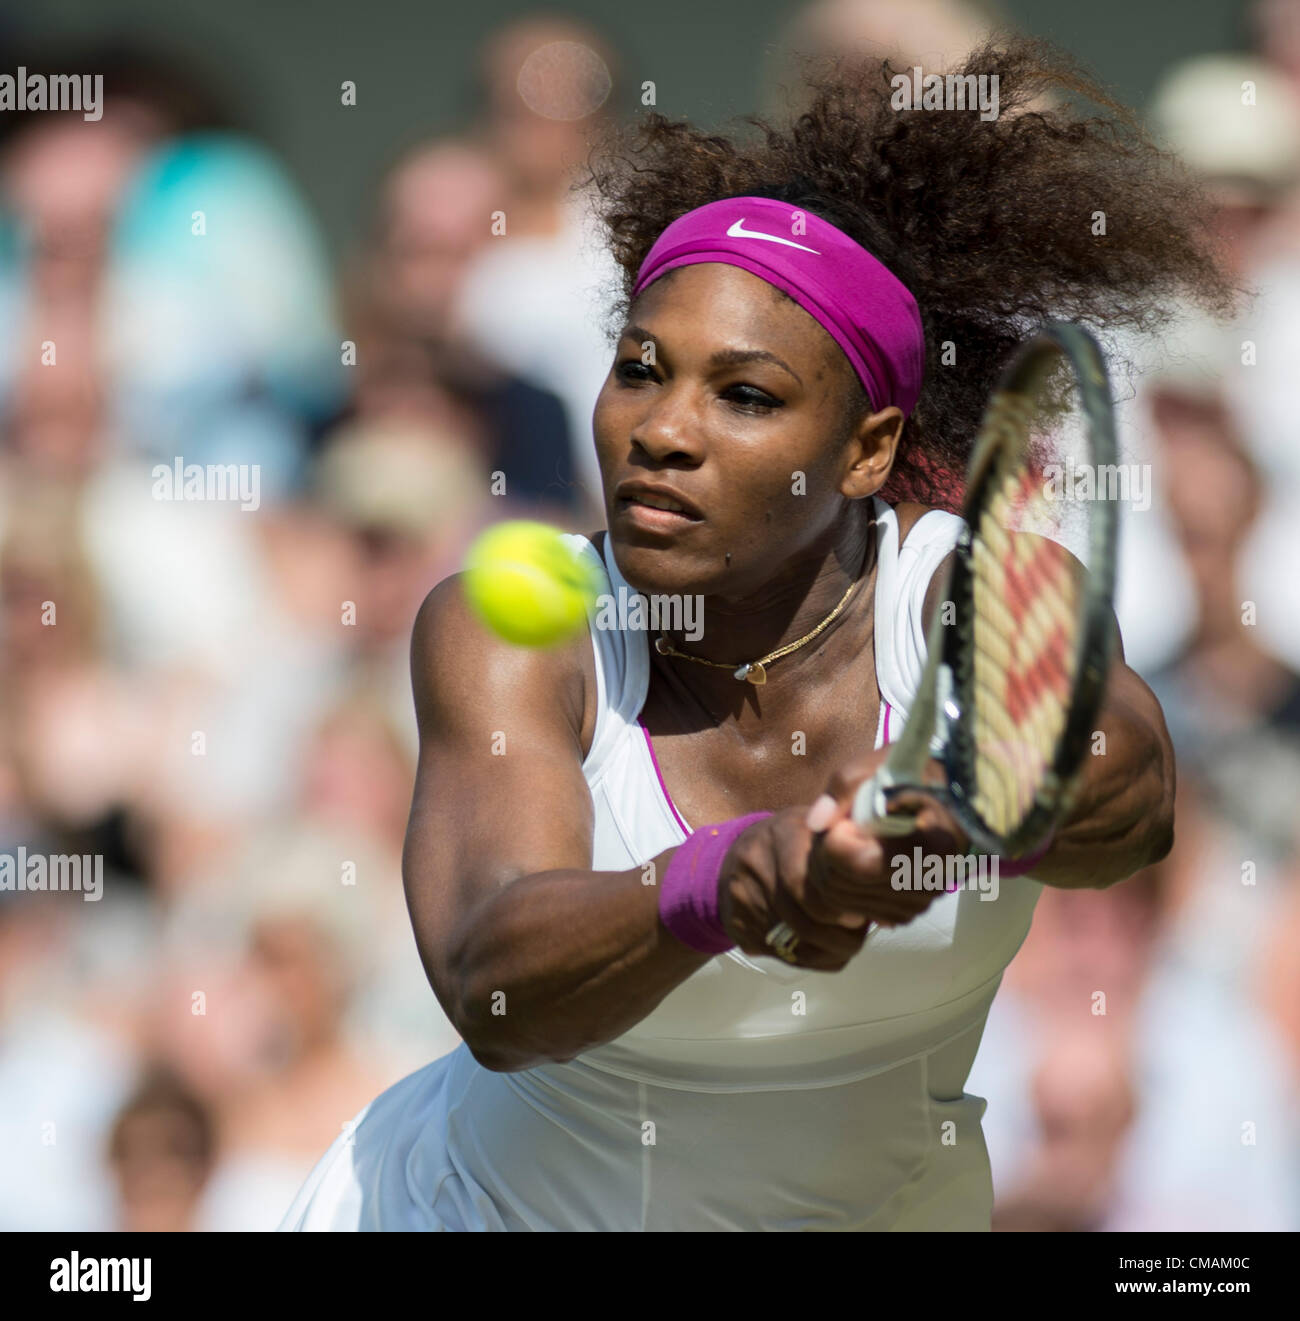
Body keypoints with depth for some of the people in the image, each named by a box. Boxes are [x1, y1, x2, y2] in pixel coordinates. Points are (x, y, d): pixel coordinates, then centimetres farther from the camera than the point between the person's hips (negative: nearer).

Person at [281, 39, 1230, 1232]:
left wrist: (960, 808, -60)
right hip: (483, 1206, -1)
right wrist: (710, 889, -54)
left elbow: (1129, 793, -39)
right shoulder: (507, 634, -19)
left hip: (876, 1211, 1)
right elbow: (494, 995, -35)